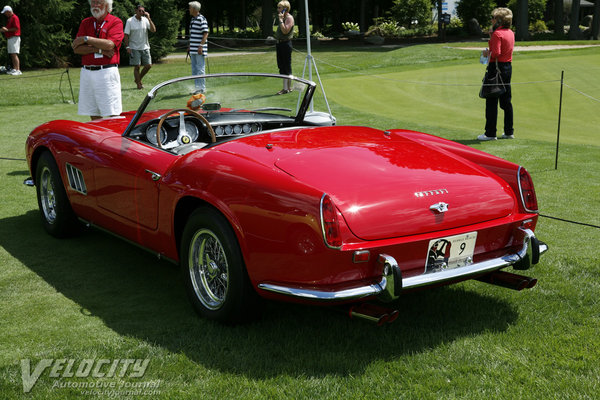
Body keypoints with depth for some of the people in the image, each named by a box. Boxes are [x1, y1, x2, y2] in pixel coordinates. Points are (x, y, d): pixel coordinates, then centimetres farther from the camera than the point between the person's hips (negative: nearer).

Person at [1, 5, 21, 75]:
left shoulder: (14, 18, -10)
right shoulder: (9, 19, 20)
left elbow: (16, 28, -19)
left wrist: (7, 30, -13)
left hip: (14, 38, -10)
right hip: (9, 38, 10)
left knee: (14, 54, -15)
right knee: (11, 55, 8)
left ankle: (18, 70, -18)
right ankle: (14, 69, 10)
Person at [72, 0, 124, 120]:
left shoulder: (116, 22, 1)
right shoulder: (85, 23, 14)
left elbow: (110, 44, -15)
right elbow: (77, 49, 4)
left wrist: (85, 39, -6)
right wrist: (99, 50, -9)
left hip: (107, 72, -5)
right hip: (87, 73, 5)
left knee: (113, 115, -6)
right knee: (93, 115, 8)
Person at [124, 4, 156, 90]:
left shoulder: (145, 20, 3)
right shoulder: (130, 21, -5)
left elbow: (153, 30, -9)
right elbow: (126, 35, -4)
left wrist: (149, 18, -14)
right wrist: (127, 47, -11)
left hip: (145, 47, 4)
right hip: (134, 48, -4)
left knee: (148, 65, 2)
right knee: (137, 66, -3)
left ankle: (138, 79, 23)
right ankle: (139, 84, 8)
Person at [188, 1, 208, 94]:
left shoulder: (202, 19, -11)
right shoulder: (193, 19, 16)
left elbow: (206, 34, -15)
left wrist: (201, 46, -21)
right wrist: (190, 46, 22)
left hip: (199, 50, -9)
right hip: (193, 50, 9)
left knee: (200, 69, -5)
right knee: (194, 69, 12)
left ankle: (202, 88, 0)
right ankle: (197, 87, 18)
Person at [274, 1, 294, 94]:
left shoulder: (289, 18, -11)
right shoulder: (282, 18, 17)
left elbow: (285, 31, -22)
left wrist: (280, 20, -19)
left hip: (286, 44, -10)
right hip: (280, 44, 10)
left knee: (286, 66, -6)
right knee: (281, 66, 12)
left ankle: (287, 88, -3)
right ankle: (286, 87, 19)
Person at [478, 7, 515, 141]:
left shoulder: (497, 34, -15)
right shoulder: (510, 33, 11)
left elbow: (496, 53, -24)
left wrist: (487, 53, -4)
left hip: (496, 67, -8)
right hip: (508, 66, 9)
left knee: (491, 101, -3)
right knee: (506, 101, 13)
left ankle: (490, 133, 0)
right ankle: (509, 131, 17)